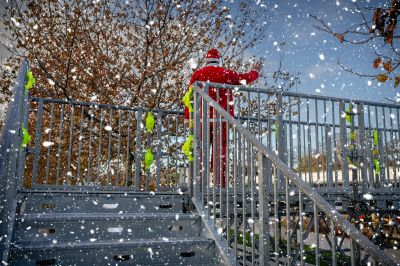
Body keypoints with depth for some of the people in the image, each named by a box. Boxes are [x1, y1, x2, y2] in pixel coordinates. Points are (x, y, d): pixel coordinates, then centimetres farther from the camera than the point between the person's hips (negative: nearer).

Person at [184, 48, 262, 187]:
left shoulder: (198, 74, 6)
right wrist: (255, 71, 41)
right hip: (221, 118, 0)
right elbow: (245, 78, 21)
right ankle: (220, 183, 4)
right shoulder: (227, 73, 6)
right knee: (220, 150, 3)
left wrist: (188, 117, 5)